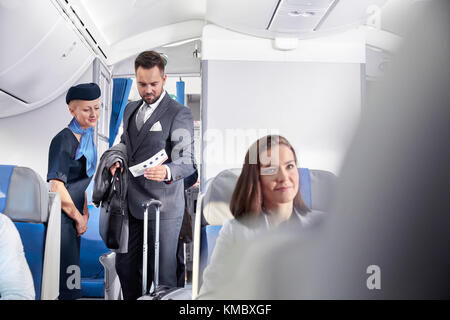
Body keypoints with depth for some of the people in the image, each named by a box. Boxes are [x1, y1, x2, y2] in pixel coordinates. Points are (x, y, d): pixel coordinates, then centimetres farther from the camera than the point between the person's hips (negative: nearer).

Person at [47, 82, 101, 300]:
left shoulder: (87, 136, 10)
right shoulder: (64, 140, -17)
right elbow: (57, 187, -22)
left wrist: (85, 211, 11)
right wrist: (79, 218, -11)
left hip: (74, 213, 9)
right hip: (60, 215, -9)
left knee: (71, 273, 19)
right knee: (67, 284, -2)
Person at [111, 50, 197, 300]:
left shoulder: (179, 115, -10)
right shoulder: (131, 109, 12)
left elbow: (187, 163, -15)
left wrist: (166, 172, -36)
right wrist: (117, 161, 3)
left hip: (163, 206, -6)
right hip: (132, 204, 7)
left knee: (162, 272, 2)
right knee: (125, 265, 15)